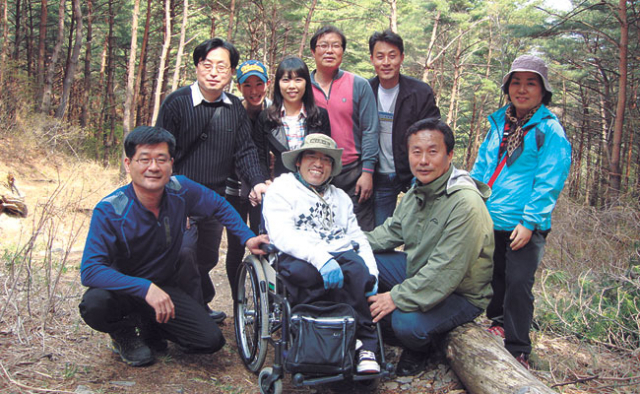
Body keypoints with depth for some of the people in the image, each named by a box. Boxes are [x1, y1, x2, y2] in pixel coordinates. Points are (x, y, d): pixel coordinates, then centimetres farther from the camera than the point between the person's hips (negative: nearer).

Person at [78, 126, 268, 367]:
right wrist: (146, 288, -44)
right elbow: (90, 270, -33)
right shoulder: (109, 211, -25)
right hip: (123, 289, -3)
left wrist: (247, 237, -7)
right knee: (94, 304, -37)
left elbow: (219, 206, 6)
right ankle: (124, 335, 1)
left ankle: (149, 325, 16)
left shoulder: (180, 191, -14)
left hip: (164, 287, 4)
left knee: (211, 341, -13)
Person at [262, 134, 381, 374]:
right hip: (298, 260, -4)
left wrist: (371, 271, -1)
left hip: (341, 258, 4)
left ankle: (365, 348, -27)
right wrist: (320, 258, -24)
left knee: (358, 268, -31)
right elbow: (282, 234, -8)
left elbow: (357, 238, 21)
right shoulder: (282, 188, 11)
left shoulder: (340, 197, 30)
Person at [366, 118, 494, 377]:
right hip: (418, 269, 8)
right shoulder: (418, 190, 0)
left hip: (460, 293, -8)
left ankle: (417, 349, 6)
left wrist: (397, 297, -28)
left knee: (408, 324, -33)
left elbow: (446, 271, -32)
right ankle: (391, 333, 13)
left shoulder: (465, 204, -29)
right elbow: (392, 230, 12)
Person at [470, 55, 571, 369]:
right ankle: (499, 323, 41)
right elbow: (480, 168, 20)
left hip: (524, 226, -6)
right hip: (488, 221, 6)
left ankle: (517, 351, 9)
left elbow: (548, 183, -11)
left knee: (517, 284, -4)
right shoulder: (499, 123, 13)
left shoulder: (550, 130, -5)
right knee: (492, 277, 18)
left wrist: (530, 221, -17)